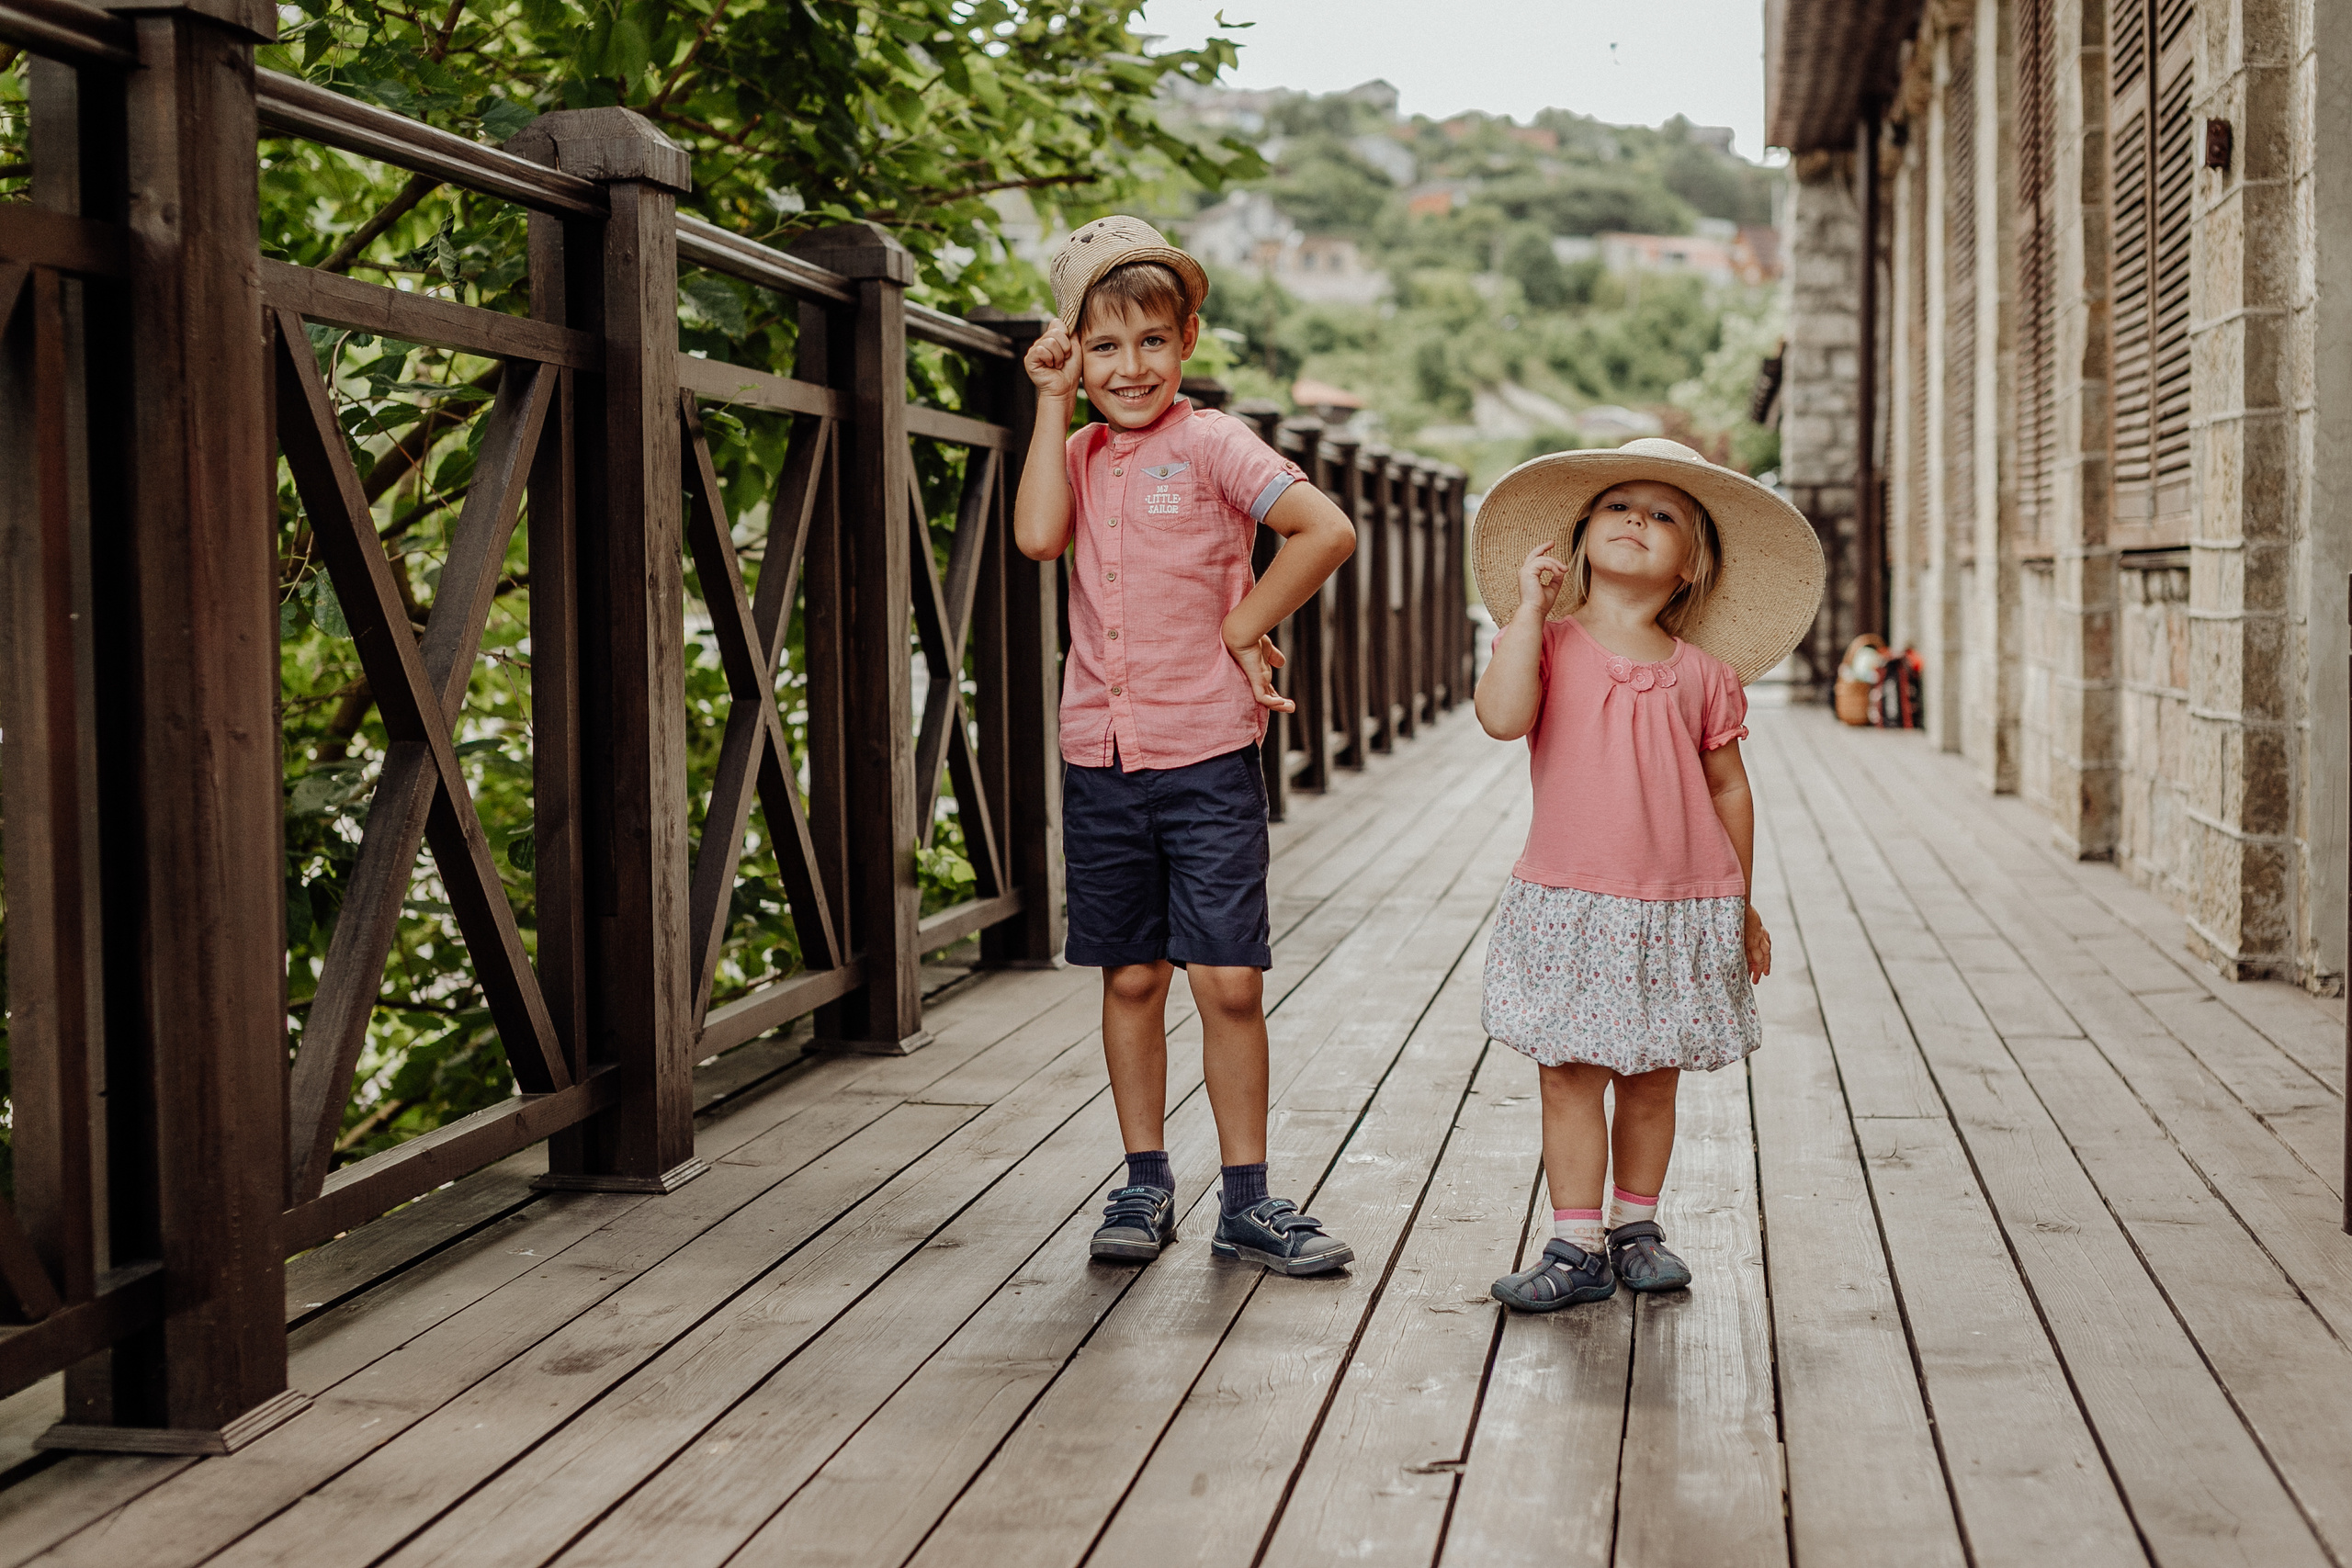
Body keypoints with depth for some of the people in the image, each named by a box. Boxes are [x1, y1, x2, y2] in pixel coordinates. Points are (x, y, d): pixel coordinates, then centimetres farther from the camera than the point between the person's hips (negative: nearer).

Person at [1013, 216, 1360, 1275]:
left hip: (1208, 759, -4)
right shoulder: (1081, 455, 11)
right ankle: (1145, 1186, 21)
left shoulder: (1210, 444, -5)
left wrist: (1244, 628, -10)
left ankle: (1246, 1202, 8)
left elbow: (1328, 529, -17)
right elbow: (1037, 536, -10)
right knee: (1131, 977, 11)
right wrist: (1053, 404, -5)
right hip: (1101, 759, 4)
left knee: (1229, 983, -2)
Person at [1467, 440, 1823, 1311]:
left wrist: (1743, 908, 14)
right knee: (1571, 1075, -2)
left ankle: (1637, 1227, 26)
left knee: (1652, 1080, 10)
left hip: (1682, 911, 2)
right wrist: (1529, 609, -15)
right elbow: (1502, 717, -20)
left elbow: (1727, 788, 13)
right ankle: (1577, 1246, 7)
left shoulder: (1704, 674, 5)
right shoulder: (1547, 644, 0)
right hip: (1571, 906, -2)